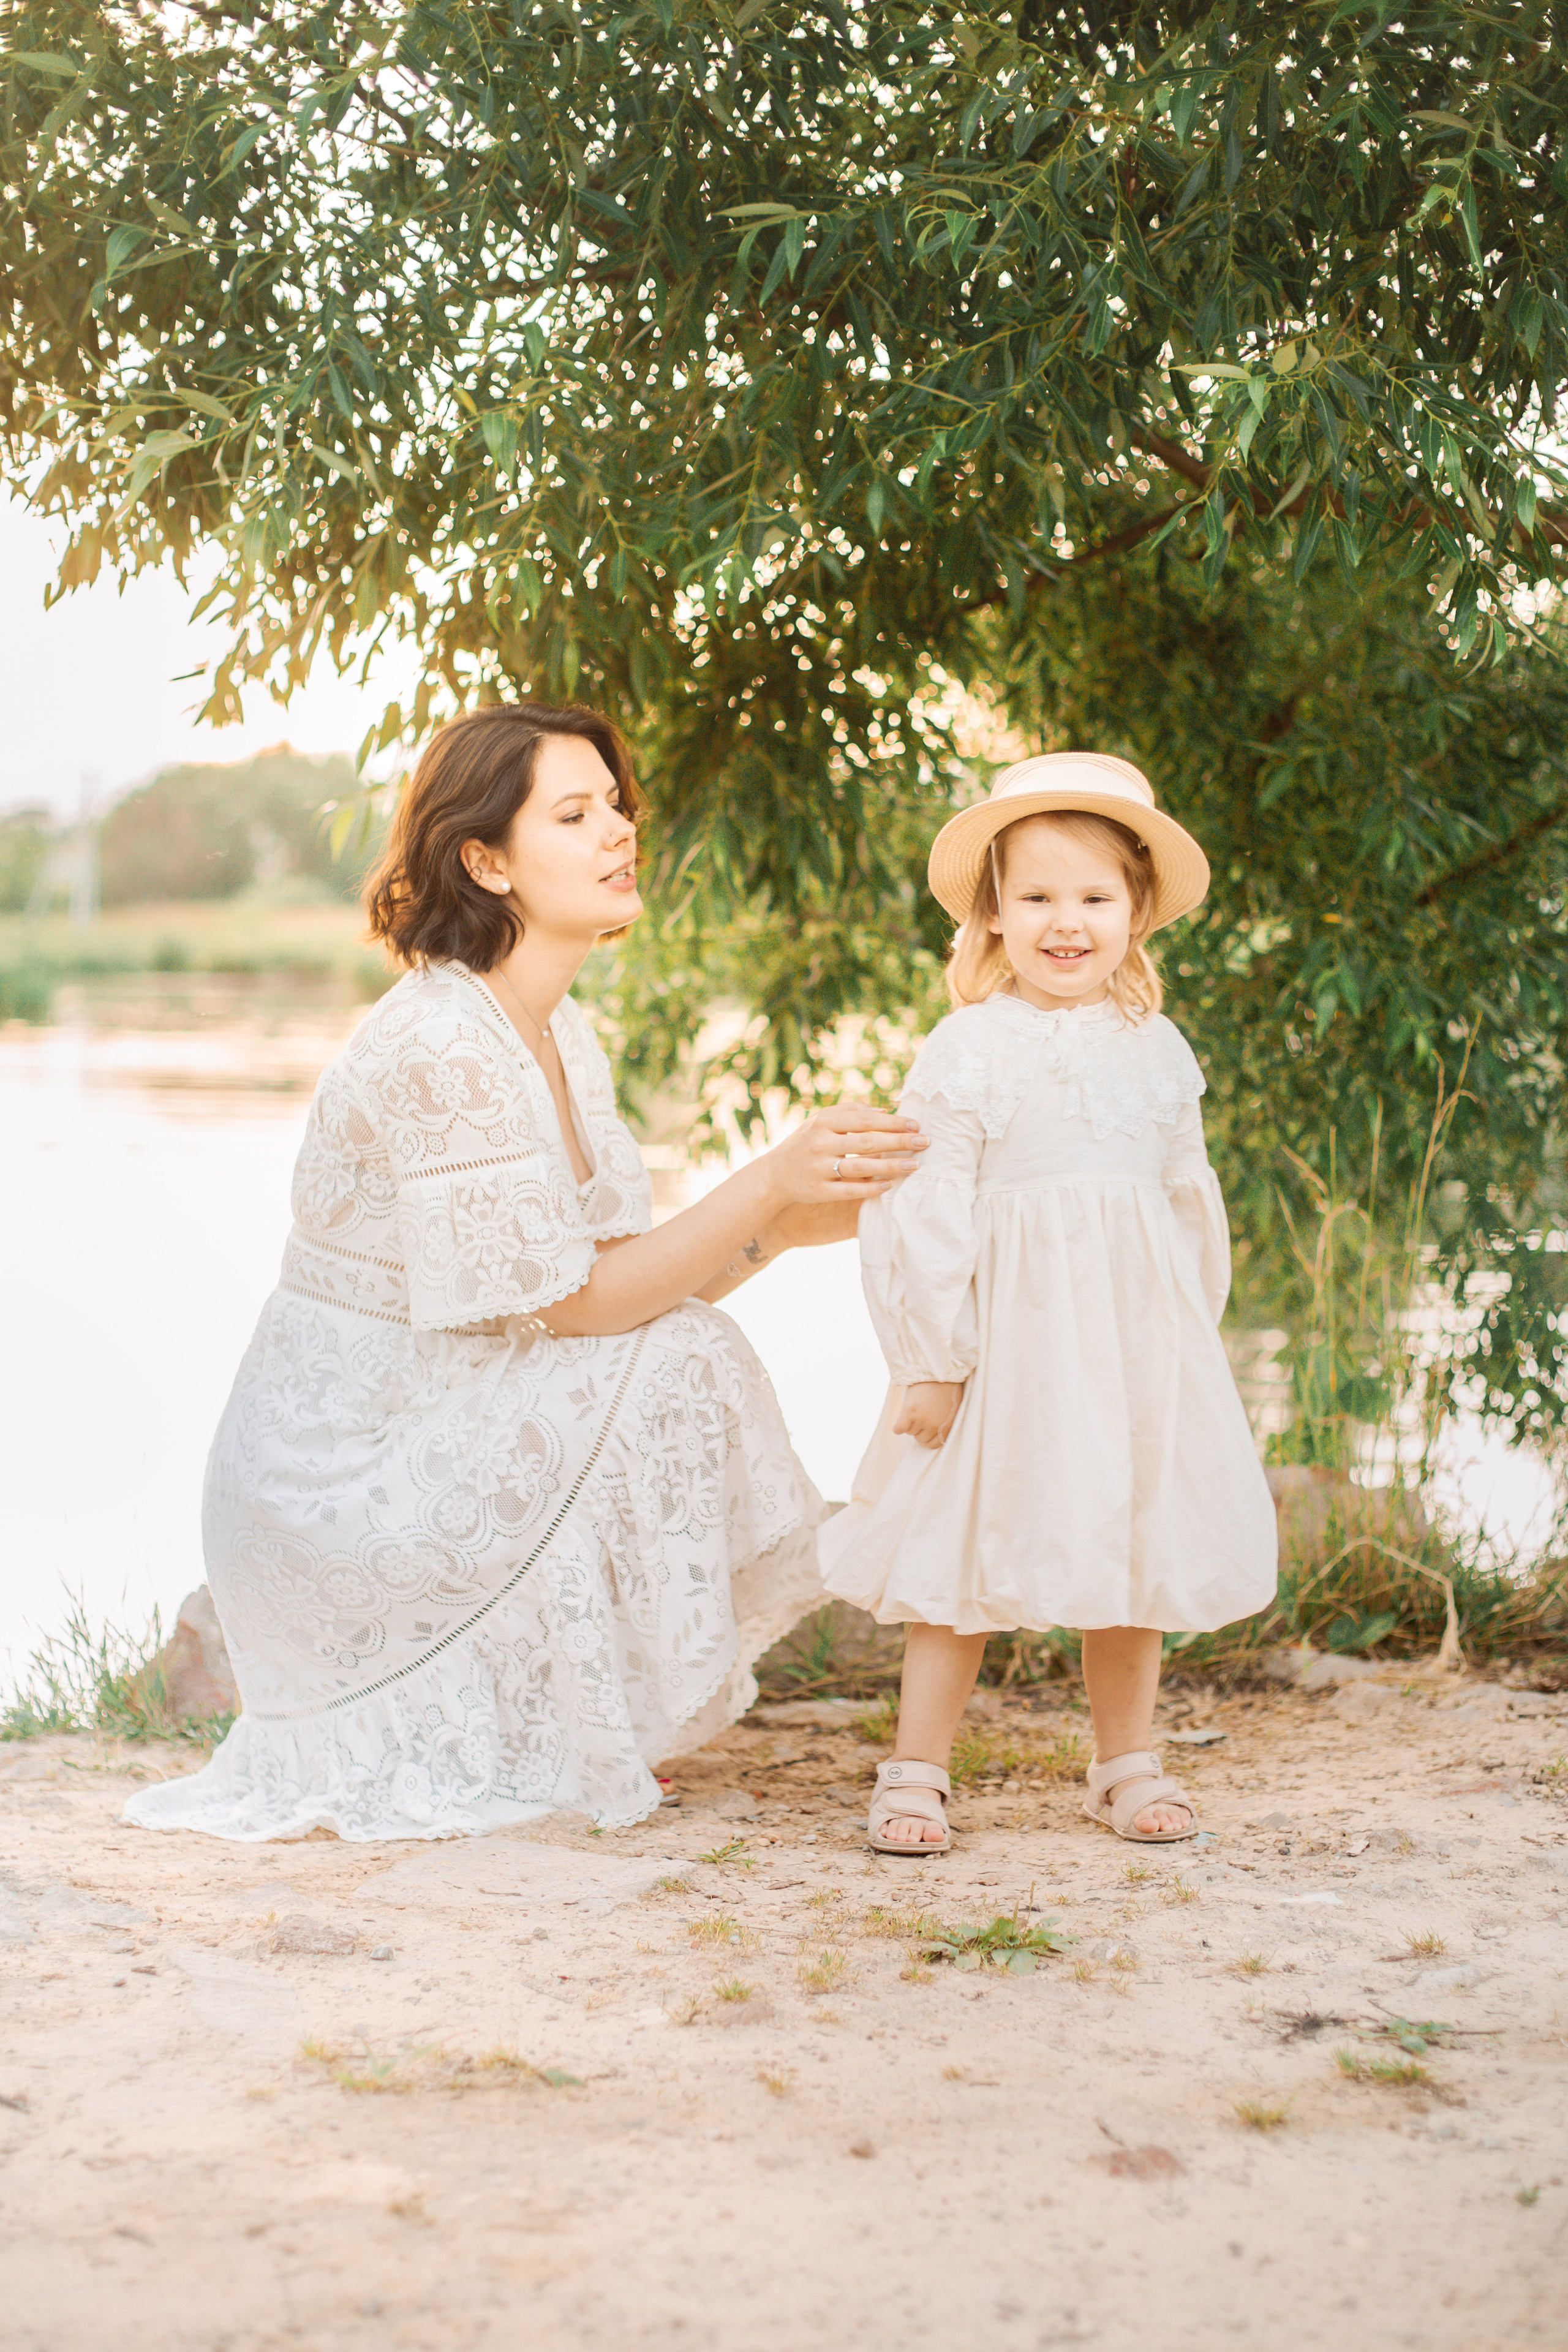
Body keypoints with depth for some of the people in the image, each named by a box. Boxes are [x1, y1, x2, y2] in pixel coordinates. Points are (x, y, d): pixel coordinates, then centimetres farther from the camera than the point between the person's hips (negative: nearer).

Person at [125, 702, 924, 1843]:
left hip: (431, 1439, 9)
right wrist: (766, 1186, -22)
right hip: (335, 1480, -9)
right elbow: (574, 1303, -22)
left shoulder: (564, 1035, 7)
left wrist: (791, 1218, -8)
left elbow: (637, 1276, 4)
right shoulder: (435, 1047, -22)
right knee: (672, 1366, -17)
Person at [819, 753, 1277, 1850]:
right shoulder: (969, 1049, -5)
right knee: (970, 1556, -1)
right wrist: (931, 1361, -10)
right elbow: (928, 1211, -8)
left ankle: (1128, 1763, 24)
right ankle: (915, 1772, 8)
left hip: (1137, 1339, 4)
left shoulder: (1158, 1048, 9)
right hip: (1008, 1335, -4)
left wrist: (1188, 1338, 15)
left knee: (1132, 1551, 10)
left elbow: (1191, 1197, 17)